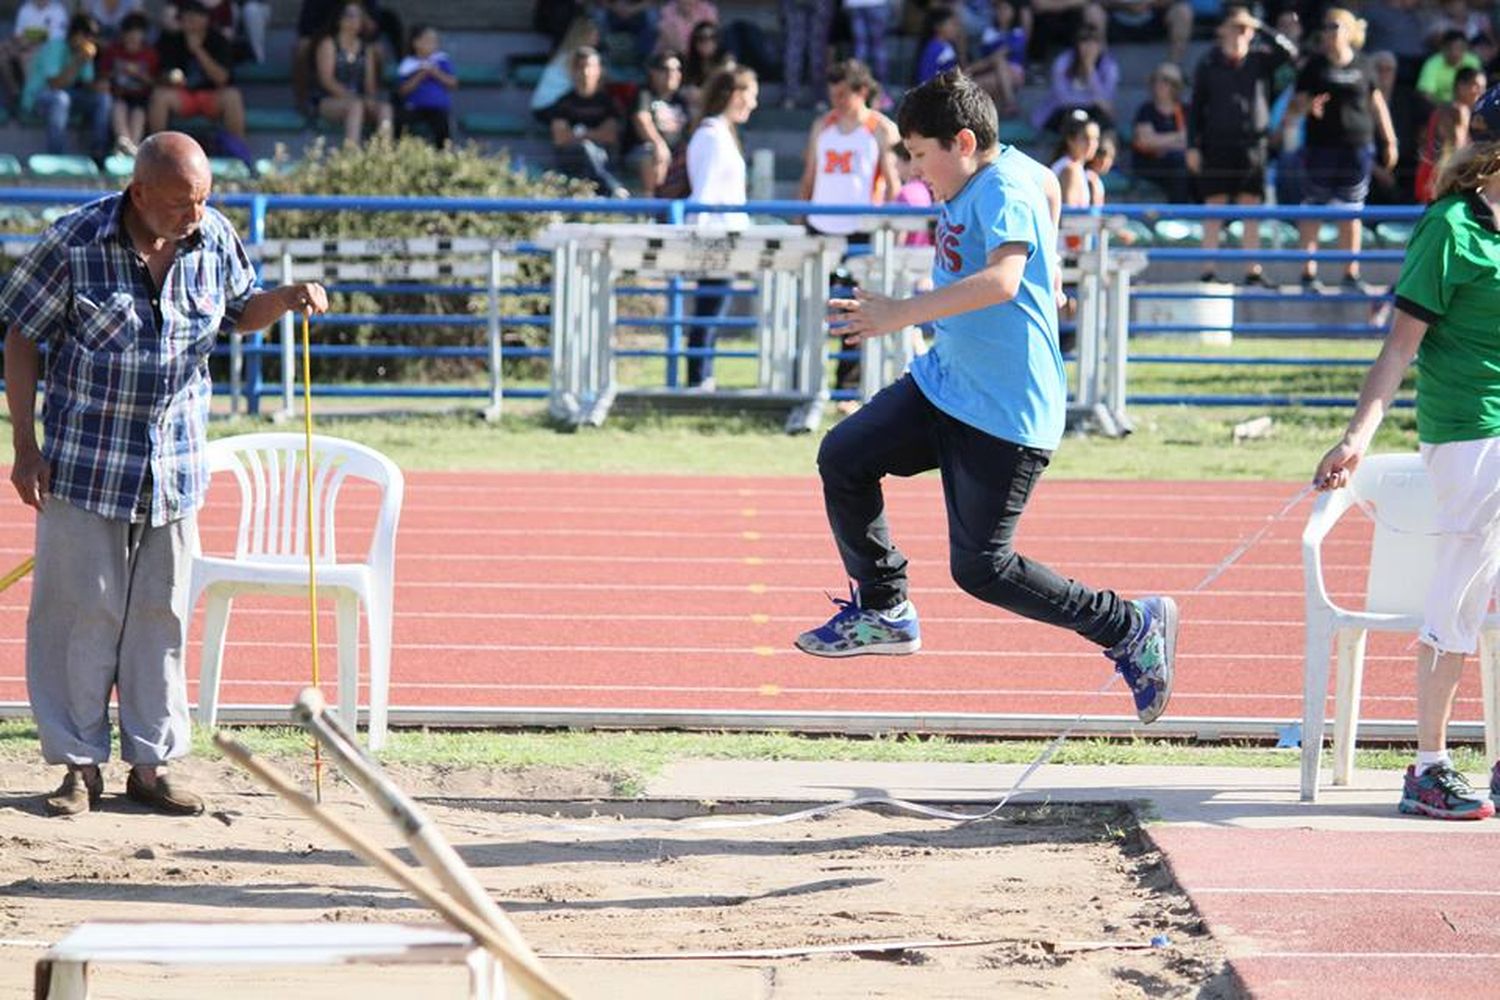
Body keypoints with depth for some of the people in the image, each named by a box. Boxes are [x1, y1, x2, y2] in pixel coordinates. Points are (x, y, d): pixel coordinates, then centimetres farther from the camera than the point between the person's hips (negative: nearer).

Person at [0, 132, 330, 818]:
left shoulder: (214, 239, -2)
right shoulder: (73, 242, -14)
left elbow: (239, 313, 16)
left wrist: (283, 300, -7)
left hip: (175, 465, 4)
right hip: (85, 461, -4)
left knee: (161, 613, 8)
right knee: (82, 611, 1)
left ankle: (150, 764, 17)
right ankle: (80, 765, 10)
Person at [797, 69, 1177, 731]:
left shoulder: (1003, 193, -22)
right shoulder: (1018, 172, 7)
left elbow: (1002, 279, -40)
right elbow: (1050, 184, 30)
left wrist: (901, 314, -43)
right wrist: (1046, 268, 40)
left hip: (1005, 415, -10)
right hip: (943, 384, 10)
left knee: (981, 569, -7)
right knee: (842, 458, 2)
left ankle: (1131, 628, 6)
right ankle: (884, 611, 16)